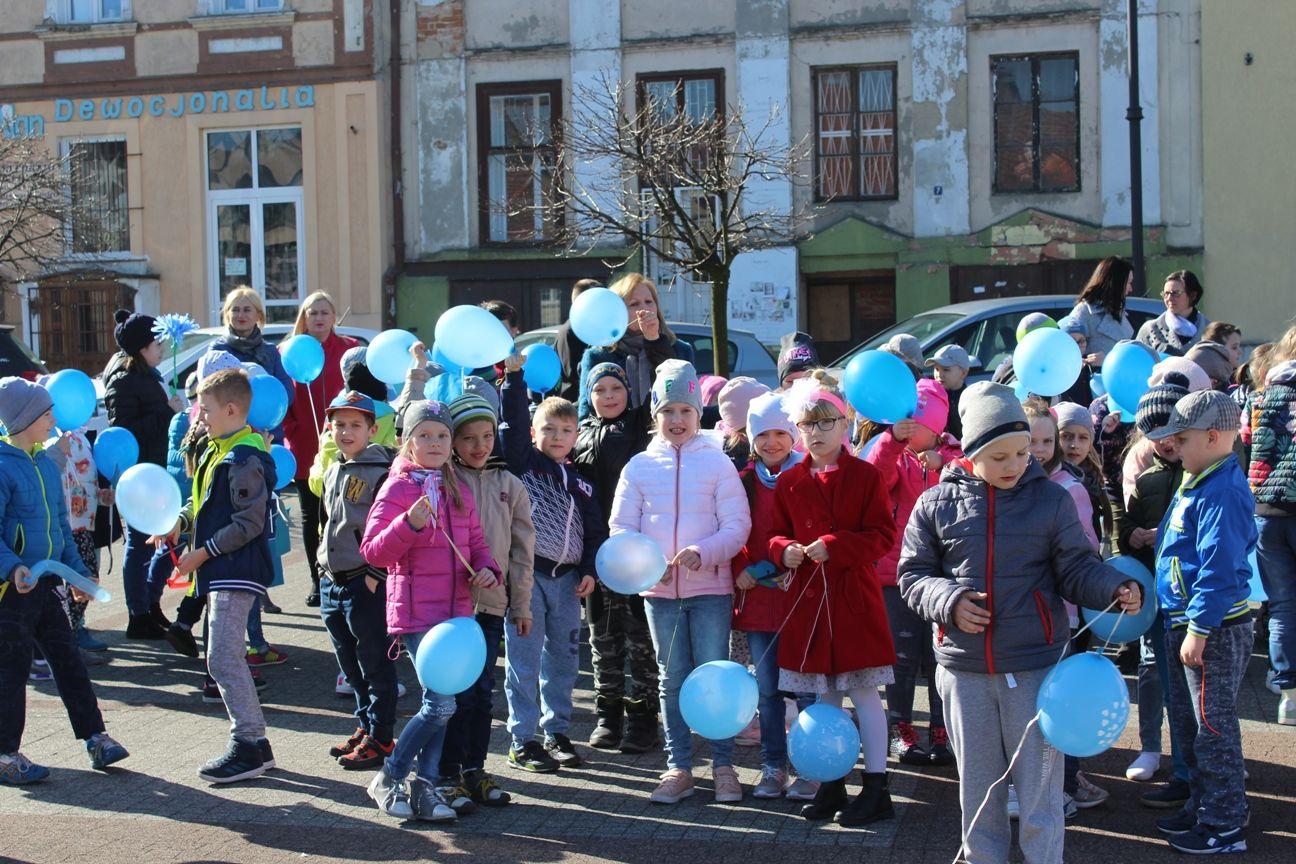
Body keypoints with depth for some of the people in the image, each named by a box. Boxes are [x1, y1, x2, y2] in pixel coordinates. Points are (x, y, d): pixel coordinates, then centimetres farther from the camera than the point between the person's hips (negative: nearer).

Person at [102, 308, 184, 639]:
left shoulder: (148, 376, 15)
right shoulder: (123, 381, -14)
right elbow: (125, 431, -23)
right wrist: (169, 412, -21)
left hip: (157, 472, 9)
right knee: (140, 544, -1)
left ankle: (151, 603, 26)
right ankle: (139, 618, 8)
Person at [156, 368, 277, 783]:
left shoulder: (244, 458, -17)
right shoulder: (218, 450, 14)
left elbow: (249, 523, -21)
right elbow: (206, 502, 25)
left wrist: (201, 553, -17)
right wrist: (181, 522, 6)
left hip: (236, 573, -11)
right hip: (222, 573, 11)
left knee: (224, 660, -9)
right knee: (227, 657, 14)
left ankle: (249, 746, -3)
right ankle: (254, 742, 21)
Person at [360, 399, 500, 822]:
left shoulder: (459, 491, 13)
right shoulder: (397, 489, -6)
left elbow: (476, 542, 21)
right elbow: (373, 551, -13)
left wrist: (487, 569, 1)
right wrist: (410, 523, -28)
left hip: (456, 609, 7)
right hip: (416, 612, -7)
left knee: (440, 702, 9)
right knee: (442, 703, -11)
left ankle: (425, 786, 19)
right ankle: (388, 779, 5)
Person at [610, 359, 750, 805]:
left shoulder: (717, 462, 0)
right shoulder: (639, 466, 6)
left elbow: (737, 525, -4)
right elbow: (621, 526, 6)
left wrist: (702, 553, -21)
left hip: (710, 588, -2)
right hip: (659, 590, 2)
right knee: (672, 679, 9)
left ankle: (723, 766, 12)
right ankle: (678, 768, 17)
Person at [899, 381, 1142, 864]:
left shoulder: (1050, 499, 0)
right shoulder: (937, 503, 1)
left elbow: (1076, 570, 0)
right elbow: (913, 575, 6)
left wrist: (1115, 589, -19)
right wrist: (948, 602, -13)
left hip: (1035, 667, -1)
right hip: (963, 670, 2)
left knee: (1040, 787, 2)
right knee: (977, 785, 15)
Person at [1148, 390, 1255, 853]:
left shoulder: (1222, 493, -22)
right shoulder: (1197, 484, 10)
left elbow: (1221, 567, -25)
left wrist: (1199, 628, -23)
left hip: (1215, 628, -10)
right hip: (1187, 622, 10)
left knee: (1213, 727, -1)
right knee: (1187, 722, 20)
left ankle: (1225, 827, 10)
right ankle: (1204, 806, 33)